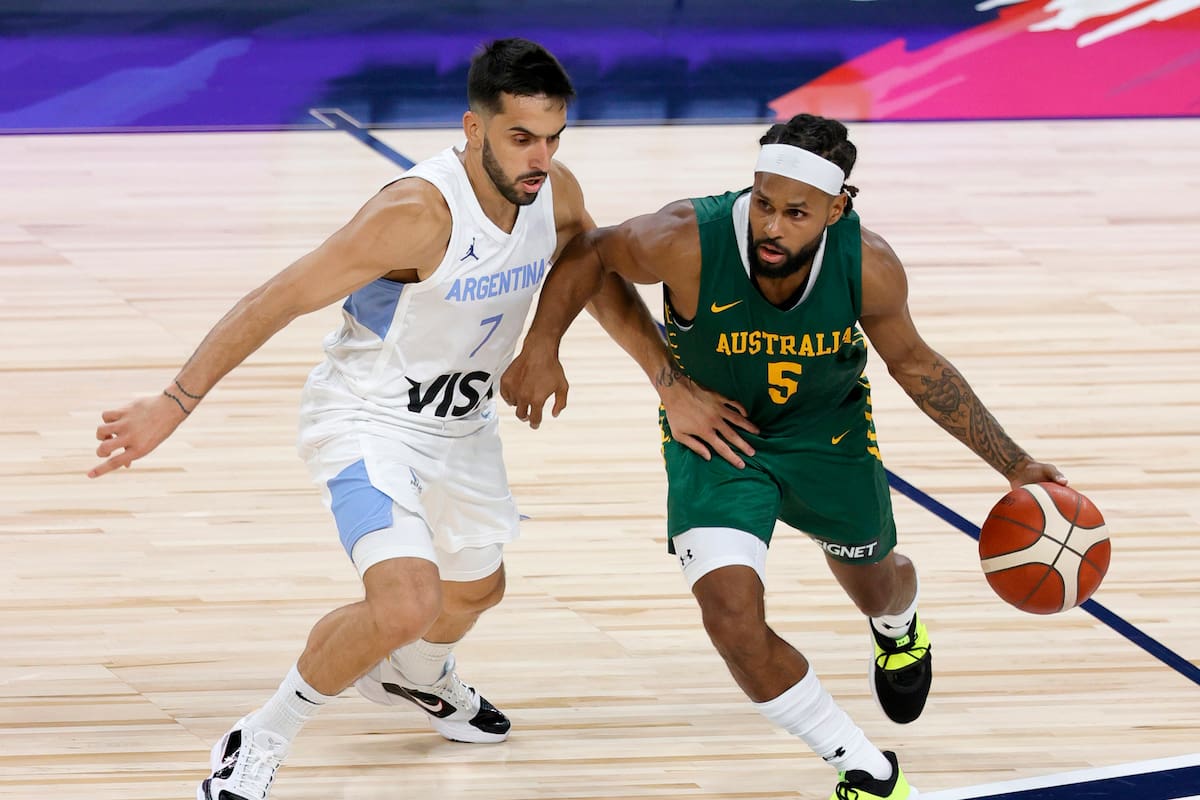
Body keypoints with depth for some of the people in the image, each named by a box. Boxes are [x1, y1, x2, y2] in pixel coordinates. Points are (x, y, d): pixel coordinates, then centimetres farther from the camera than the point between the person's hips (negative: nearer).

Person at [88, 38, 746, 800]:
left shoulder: (555, 194, -13)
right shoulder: (418, 213, -33)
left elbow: (603, 287, 8)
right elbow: (277, 301, -29)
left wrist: (672, 385, 2)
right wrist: (174, 404, -29)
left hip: (463, 424, 8)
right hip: (368, 422, -8)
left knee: (475, 590, 28)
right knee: (407, 604, -28)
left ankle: (416, 677, 64)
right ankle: (263, 739, -6)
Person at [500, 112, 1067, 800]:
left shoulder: (869, 266, -28)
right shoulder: (687, 242, -35)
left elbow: (916, 366, -8)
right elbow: (592, 253, -12)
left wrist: (1014, 466, -7)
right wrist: (542, 346, -21)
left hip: (827, 431, 2)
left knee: (874, 582, 26)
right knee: (732, 614, -22)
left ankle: (900, 624, 68)